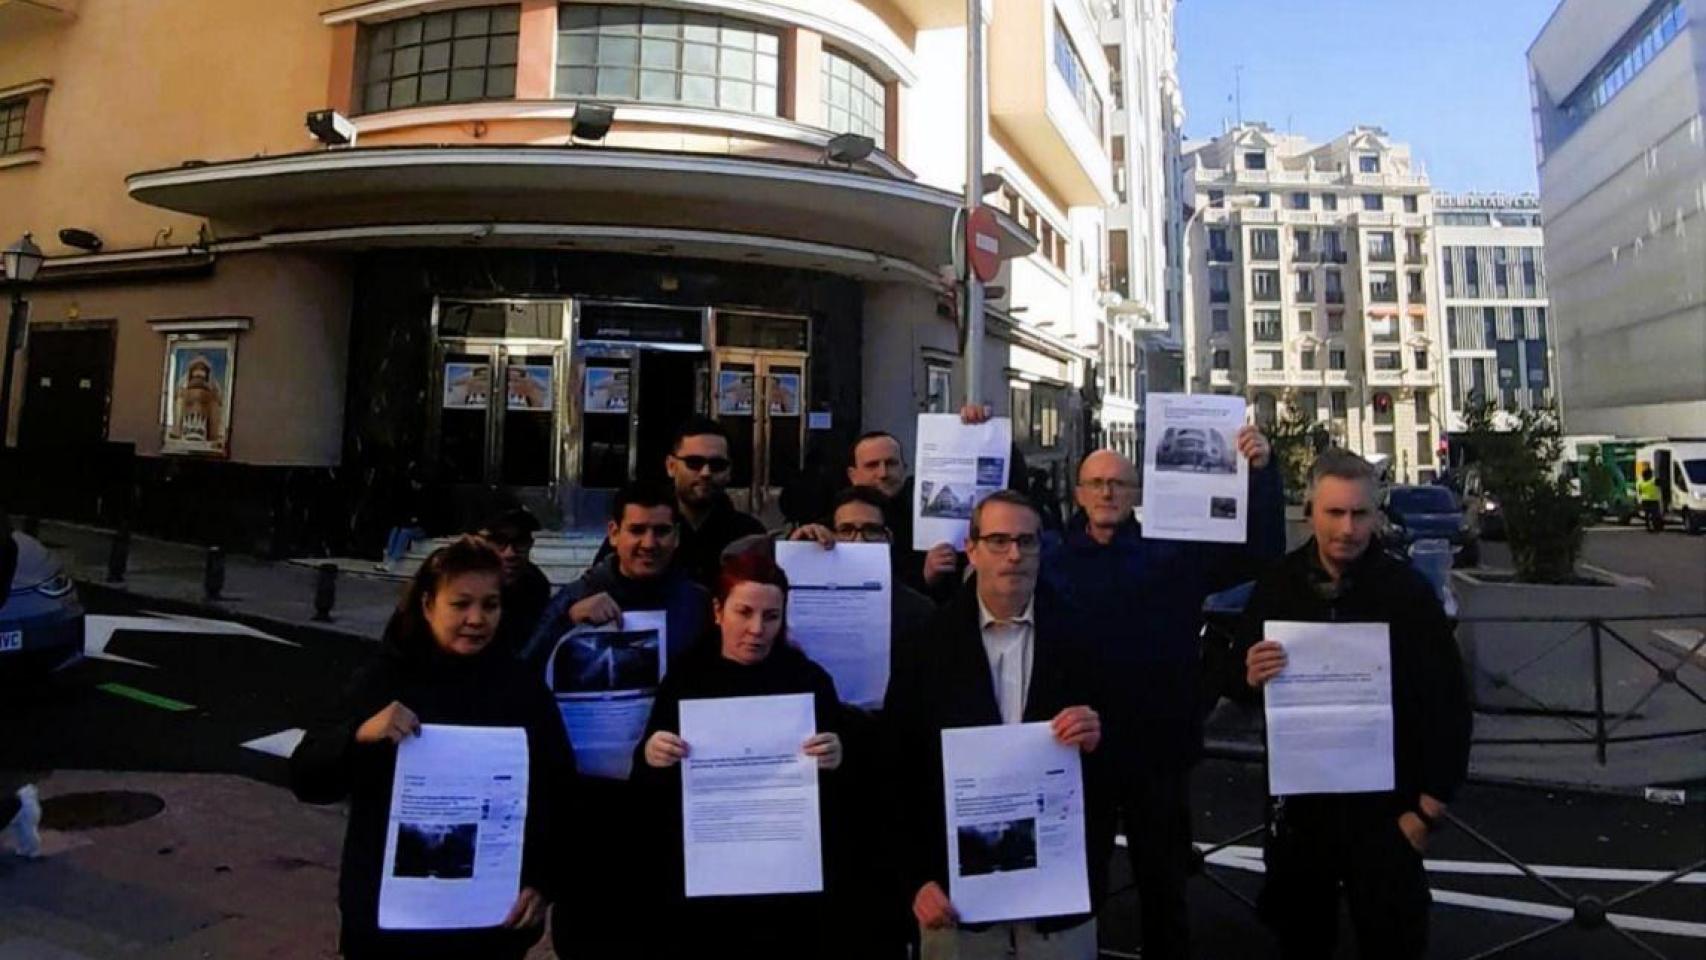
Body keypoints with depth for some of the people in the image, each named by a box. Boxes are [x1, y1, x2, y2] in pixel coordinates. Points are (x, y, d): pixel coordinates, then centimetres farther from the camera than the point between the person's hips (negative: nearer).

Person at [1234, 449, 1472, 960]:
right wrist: (1251, 678, -19)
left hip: (1385, 805, -2)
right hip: (1297, 802, 3)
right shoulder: (1278, 584, -4)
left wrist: (1428, 808, -8)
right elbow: (1239, 681, 5)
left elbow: (1448, 705, -6)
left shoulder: (1409, 590, -11)